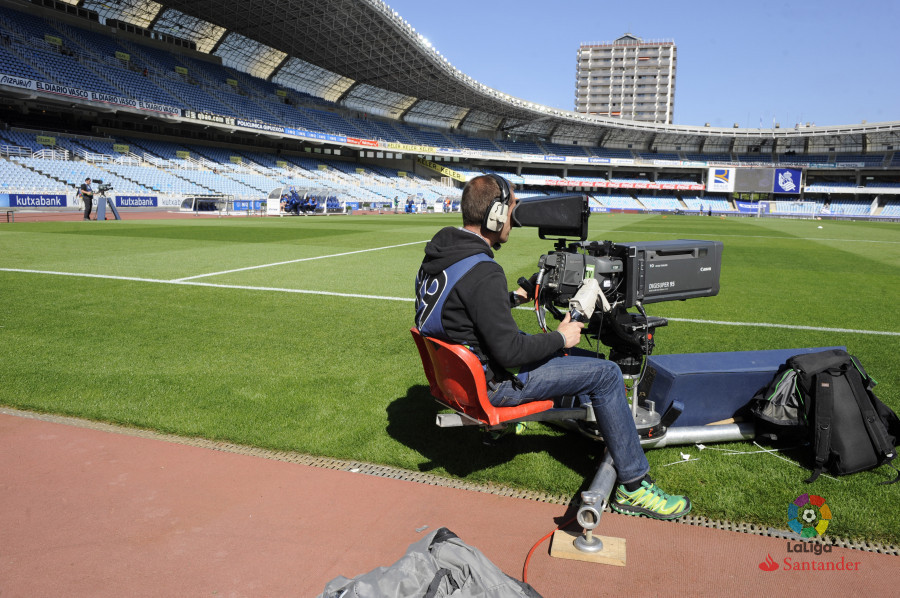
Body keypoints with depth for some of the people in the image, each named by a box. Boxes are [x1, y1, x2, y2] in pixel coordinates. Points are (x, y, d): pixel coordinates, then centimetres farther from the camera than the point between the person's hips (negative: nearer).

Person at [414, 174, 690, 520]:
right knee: (606, 374, -4)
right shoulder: (483, 273, -29)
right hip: (491, 383, -10)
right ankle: (633, 487, 6)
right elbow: (510, 352, -28)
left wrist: (512, 298, 20)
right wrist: (560, 338, -13)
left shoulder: (438, 253, 1)